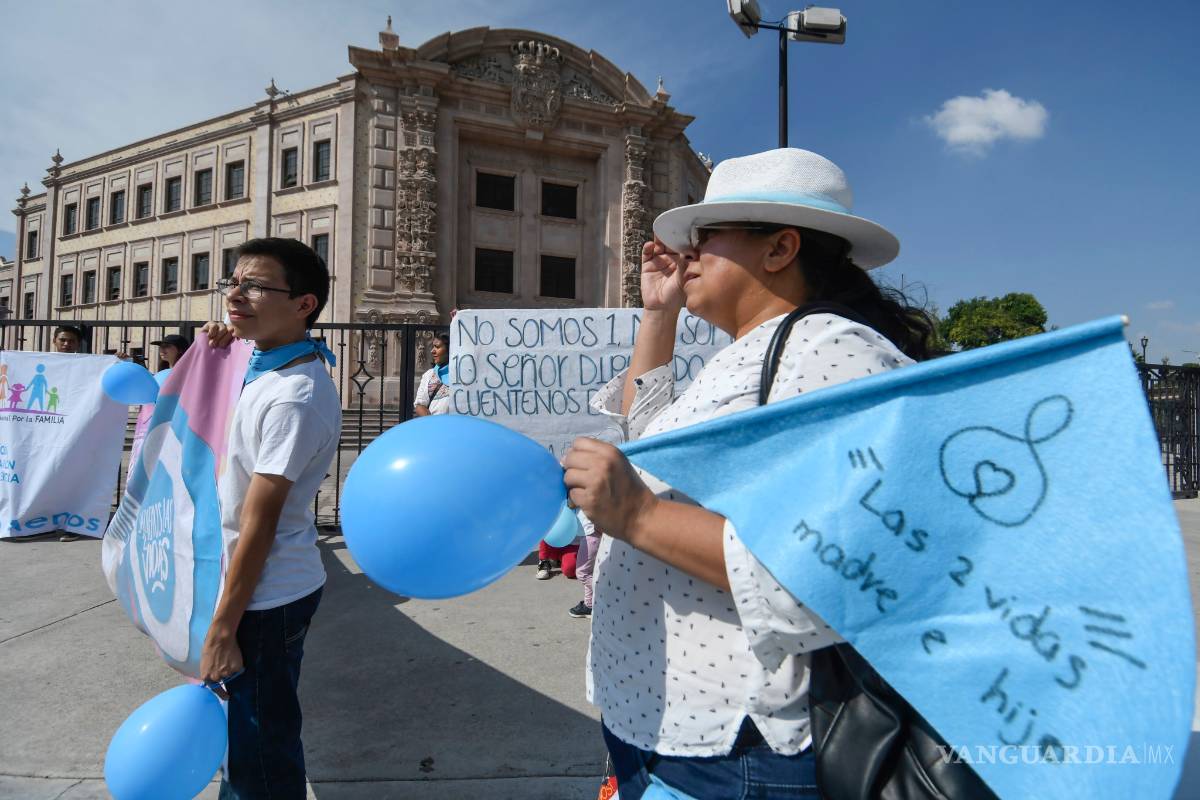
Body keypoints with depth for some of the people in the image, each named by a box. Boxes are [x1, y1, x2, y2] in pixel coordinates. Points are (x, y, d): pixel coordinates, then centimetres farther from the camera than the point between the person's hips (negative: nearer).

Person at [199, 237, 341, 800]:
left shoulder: (293, 399, -26)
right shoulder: (264, 365, 3)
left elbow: (258, 524, -23)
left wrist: (222, 629, -16)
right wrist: (219, 351, 8)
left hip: (266, 599, -9)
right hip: (271, 588, 9)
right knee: (246, 736, 26)